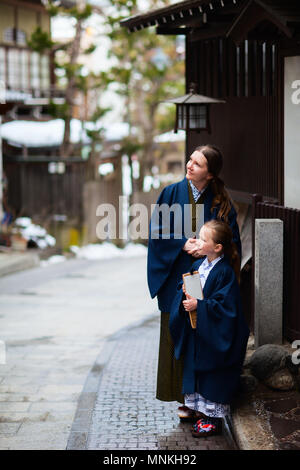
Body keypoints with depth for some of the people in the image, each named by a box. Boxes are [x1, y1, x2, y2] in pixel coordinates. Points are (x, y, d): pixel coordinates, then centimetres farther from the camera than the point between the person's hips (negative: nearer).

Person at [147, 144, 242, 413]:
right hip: (177, 277, 0)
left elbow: (233, 240, 2)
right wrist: (183, 244, -13)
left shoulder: (221, 201, 2)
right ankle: (184, 398, 10)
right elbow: (157, 232, 0)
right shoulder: (171, 194, 2)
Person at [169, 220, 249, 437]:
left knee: (213, 376, 1)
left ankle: (214, 419, 12)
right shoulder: (198, 265, 5)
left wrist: (199, 305, -24)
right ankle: (202, 411, 26)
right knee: (195, 370, 13)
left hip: (215, 336, -8)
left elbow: (224, 304, -22)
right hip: (196, 333, 8)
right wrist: (185, 293, -10)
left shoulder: (225, 272, -19)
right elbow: (183, 288, 12)